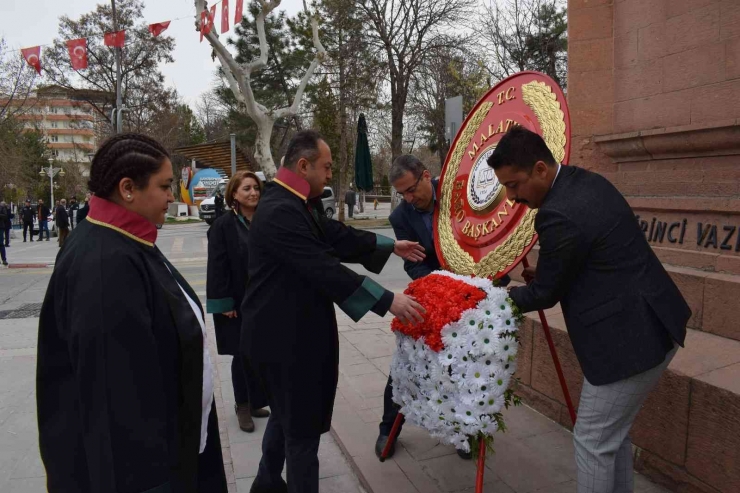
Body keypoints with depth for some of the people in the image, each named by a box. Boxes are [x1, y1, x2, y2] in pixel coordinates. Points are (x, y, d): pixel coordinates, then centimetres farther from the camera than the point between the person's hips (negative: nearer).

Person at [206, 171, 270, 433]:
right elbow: (217, 267, -11)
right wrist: (223, 302, -15)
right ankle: (243, 406, 23)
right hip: (238, 302, -4)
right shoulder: (223, 225, -8)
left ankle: (254, 402, 27)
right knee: (242, 355, 6)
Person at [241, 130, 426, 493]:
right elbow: (324, 269, -30)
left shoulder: (297, 204, 7)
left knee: (287, 414, 25)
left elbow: (337, 237, 16)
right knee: (302, 425, 5)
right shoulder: (280, 211, -26)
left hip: (289, 329, 11)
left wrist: (391, 245, 18)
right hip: (284, 335, -11)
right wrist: (388, 301, -26)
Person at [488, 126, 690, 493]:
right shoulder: (585, 181, 5)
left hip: (630, 339, -10)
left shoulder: (559, 215, -26)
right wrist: (544, 273, 10)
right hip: (651, 325, 10)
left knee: (593, 439, 5)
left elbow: (544, 295, -12)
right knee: (614, 433, 23)